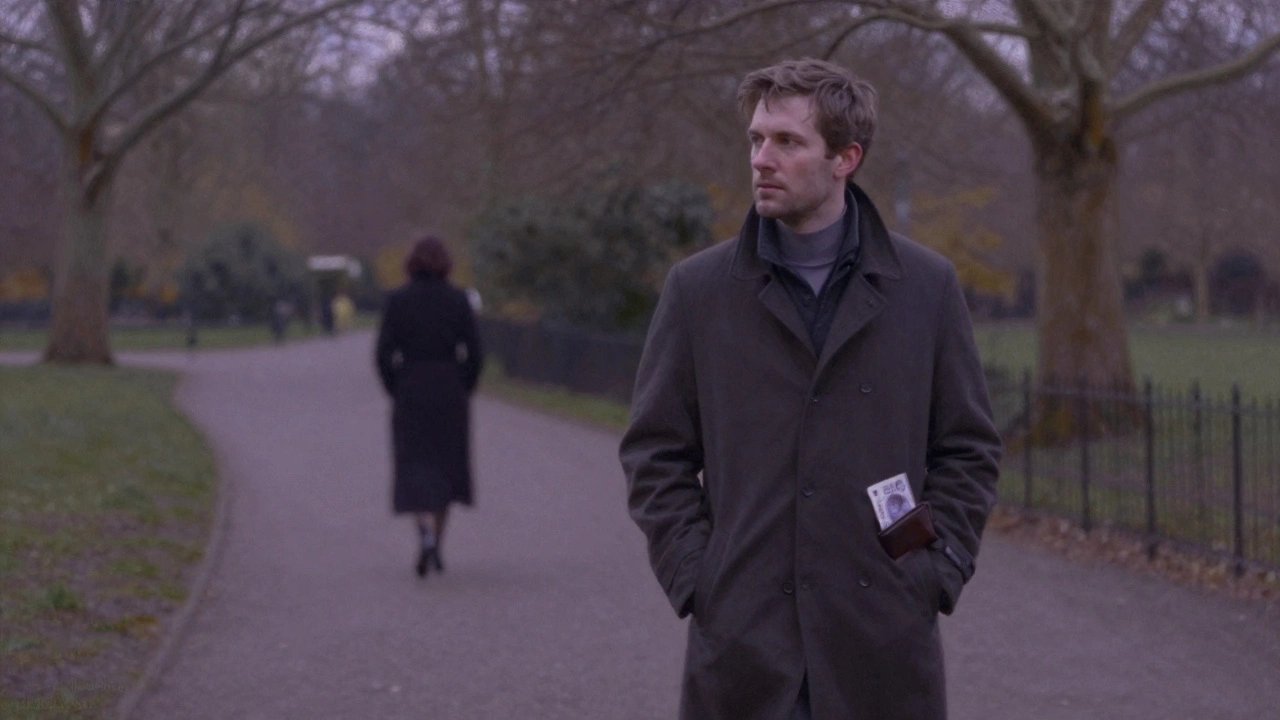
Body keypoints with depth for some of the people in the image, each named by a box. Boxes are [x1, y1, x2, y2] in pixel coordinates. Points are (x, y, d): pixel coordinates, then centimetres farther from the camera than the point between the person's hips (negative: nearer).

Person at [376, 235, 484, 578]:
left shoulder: (398, 300, -4)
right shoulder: (458, 299, -2)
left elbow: (384, 354, -7)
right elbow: (474, 353, -4)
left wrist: (395, 391, 5)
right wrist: (463, 392, 8)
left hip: (410, 392, -1)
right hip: (451, 391, 1)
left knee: (415, 469, -1)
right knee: (446, 467, 14)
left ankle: (427, 534, -25)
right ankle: (437, 547, 20)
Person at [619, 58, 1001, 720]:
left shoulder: (926, 286, 4)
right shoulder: (697, 289, 4)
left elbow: (968, 449, 8)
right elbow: (655, 453, 7)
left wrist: (934, 576, -1)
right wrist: (693, 580, -3)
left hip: (882, 645, 0)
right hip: (740, 643, 0)